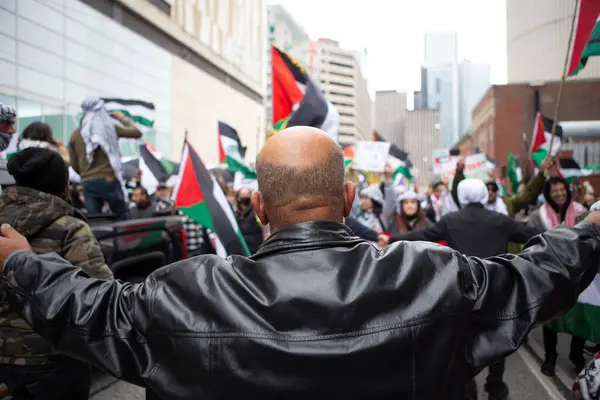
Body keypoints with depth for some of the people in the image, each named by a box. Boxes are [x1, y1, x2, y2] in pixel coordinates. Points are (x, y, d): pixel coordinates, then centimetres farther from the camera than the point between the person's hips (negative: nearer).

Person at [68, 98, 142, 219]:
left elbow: (74, 165, 12)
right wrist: (122, 119, 25)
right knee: (122, 219, 12)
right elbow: (137, 133, 11)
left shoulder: (75, 134, 8)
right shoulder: (110, 127, 0)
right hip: (109, 180, -2)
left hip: (88, 183, 3)